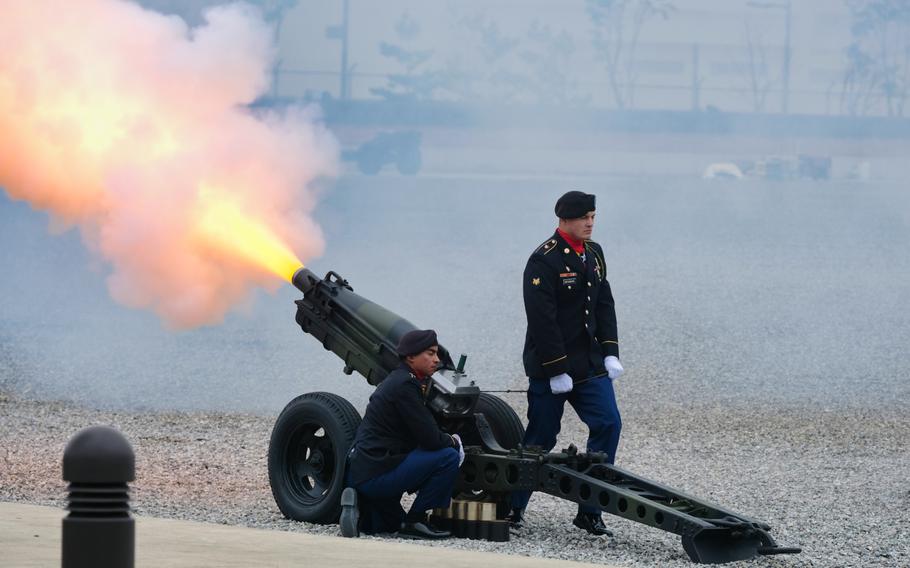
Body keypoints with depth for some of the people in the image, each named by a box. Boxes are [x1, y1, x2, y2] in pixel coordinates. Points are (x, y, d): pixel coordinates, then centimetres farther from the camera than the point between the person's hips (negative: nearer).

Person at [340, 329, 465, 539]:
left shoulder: (398, 380, 16)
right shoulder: (404, 385, -15)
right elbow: (429, 439, -18)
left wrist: (447, 439, 5)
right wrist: (453, 441, 1)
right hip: (375, 473, -11)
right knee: (449, 457, -16)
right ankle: (415, 520, -9)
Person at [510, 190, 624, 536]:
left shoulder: (593, 254, 11)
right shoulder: (544, 260, -14)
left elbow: (604, 305, 15)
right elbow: (542, 320, -18)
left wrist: (610, 353, 4)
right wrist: (556, 371, -19)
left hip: (590, 365, 7)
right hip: (550, 367, -7)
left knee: (607, 424, -7)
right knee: (541, 438, 0)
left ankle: (589, 511, -2)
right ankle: (512, 508, 18)